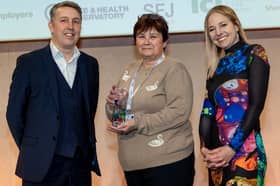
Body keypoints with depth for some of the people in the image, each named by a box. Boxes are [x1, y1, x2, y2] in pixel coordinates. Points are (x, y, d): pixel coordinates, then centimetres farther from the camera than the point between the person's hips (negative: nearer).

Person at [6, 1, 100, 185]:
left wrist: (89, 147, 9)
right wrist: (31, 151, 3)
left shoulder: (90, 64, 10)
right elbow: (14, 113, 2)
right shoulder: (29, 62, -1)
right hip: (42, 164, -3)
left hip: (81, 163, 3)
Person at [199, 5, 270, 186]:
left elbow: (256, 104, -11)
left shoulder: (253, 54, -2)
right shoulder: (216, 66, 13)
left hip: (244, 151, -5)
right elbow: (208, 109, 8)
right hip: (216, 152, 6)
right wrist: (204, 146, -6)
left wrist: (233, 148, -15)